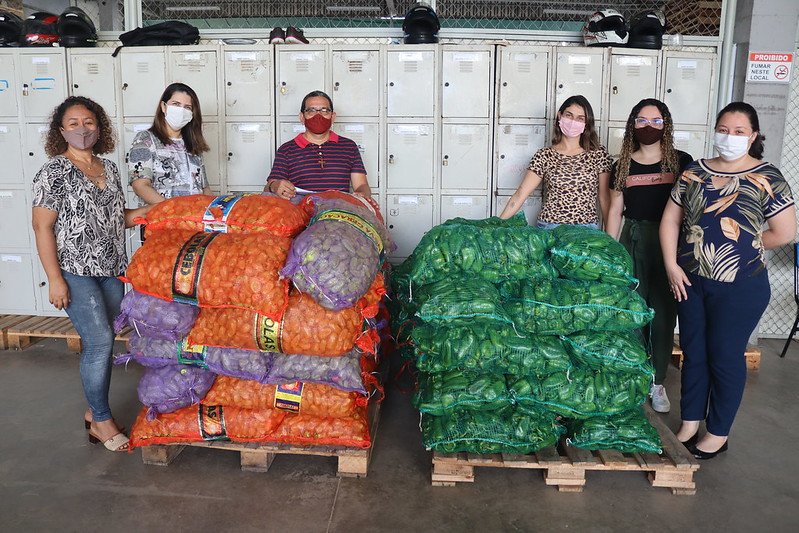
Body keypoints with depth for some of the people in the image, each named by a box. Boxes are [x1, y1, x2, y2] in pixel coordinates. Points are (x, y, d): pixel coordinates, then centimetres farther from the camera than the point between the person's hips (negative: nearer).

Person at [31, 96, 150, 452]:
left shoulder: (108, 168, 11)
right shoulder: (54, 172, -8)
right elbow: (42, 226, -10)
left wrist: (136, 215, 0)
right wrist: (55, 279, -15)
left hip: (111, 270, 6)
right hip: (75, 272, -6)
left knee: (101, 342, 11)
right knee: (99, 341, -10)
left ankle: (94, 410, 26)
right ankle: (102, 422, 5)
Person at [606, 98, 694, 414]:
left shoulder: (682, 162, 2)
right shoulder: (623, 165, 6)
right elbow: (615, 210, 7)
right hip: (633, 242, 1)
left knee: (664, 316, 3)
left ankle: (657, 383, 19)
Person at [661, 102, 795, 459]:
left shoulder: (767, 178, -6)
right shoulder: (694, 172, 5)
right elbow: (671, 219, 6)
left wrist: (744, 247, 1)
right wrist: (672, 265, -4)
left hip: (739, 286, -4)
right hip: (690, 282, 4)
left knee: (725, 357, 6)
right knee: (693, 354, 13)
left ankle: (718, 435, 23)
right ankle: (689, 426, 29)